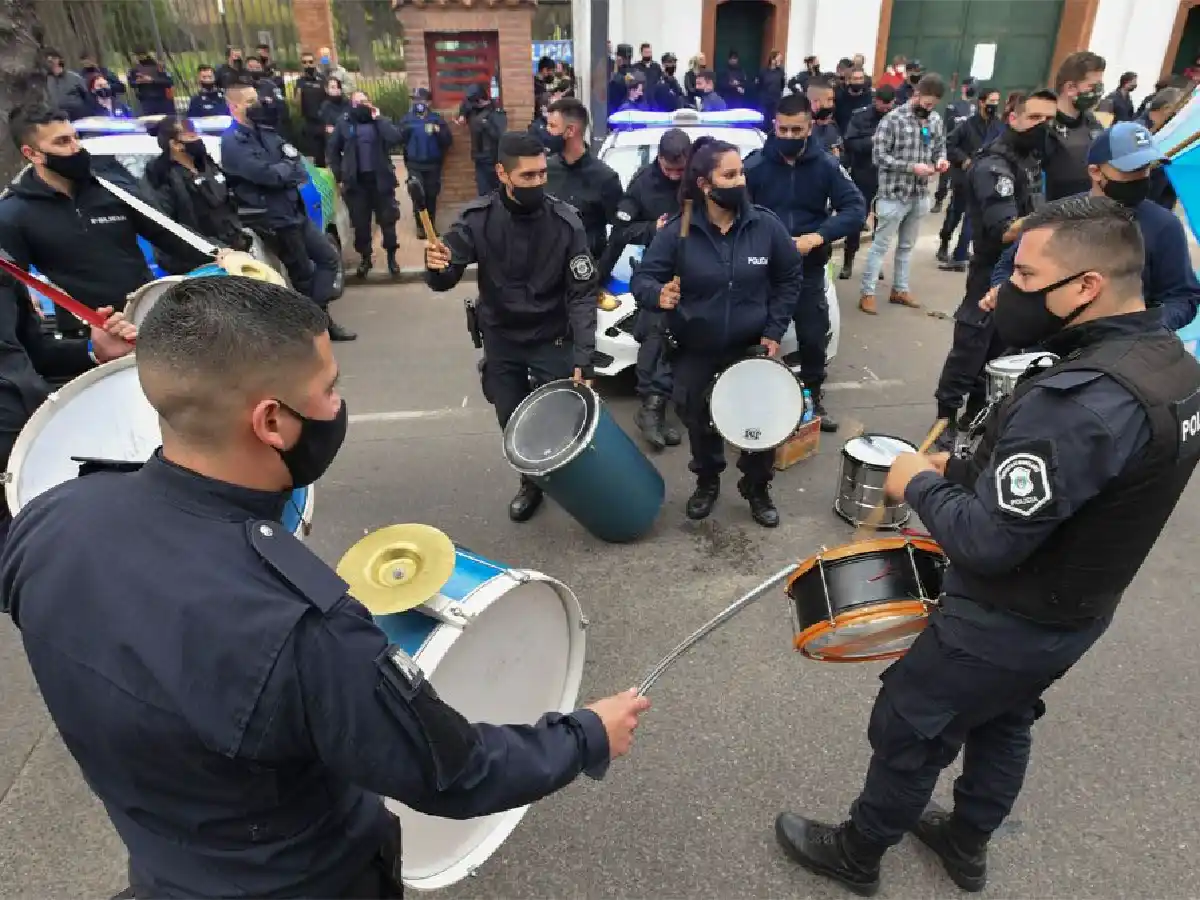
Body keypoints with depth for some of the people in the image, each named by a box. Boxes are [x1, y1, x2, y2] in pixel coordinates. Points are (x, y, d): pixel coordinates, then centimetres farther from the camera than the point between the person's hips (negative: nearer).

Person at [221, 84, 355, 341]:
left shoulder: (266, 132, 13)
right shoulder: (232, 141, -12)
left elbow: (294, 158, 5)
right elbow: (267, 174, -23)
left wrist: (283, 170, -16)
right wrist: (289, 168, -4)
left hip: (296, 212, 8)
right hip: (275, 219, -8)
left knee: (328, 257, 10)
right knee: (303, 275, 1)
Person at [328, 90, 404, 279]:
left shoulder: (380, 121, 4)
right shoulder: (344, 124, 3)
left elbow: (395, 139, -15)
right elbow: (333, 151, 8)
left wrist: (379, 118, -12)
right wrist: (339, 176, 2)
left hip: (380, 179, 0)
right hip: (356, 181, 0)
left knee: (387, 220, 5)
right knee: (360, 222, 6)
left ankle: (391, 257, 19)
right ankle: (364, 257, 21)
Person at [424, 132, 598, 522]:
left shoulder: (565, 222, -17)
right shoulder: (477, 218, -13)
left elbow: (582, 294, -16)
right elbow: (444, 280, -11)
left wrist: (583, 357, -26)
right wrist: (436, 267, -36)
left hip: (553, 338, -2)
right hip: (501, 339, 2)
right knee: (512, 423, 11)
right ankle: (531, 482, 38)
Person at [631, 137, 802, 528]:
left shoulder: (766, 226, -10)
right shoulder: (676, 232, -14)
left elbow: (789, 278, 2)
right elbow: (642, 279, -14)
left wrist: (775, 329, -4)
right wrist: (658, 294, -37)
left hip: (751, 346, 1)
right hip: (694, 350, 0)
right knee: (697, 420, 11)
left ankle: (758, 488, 27)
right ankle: (707, 482, 38)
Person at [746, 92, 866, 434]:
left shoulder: (826, 165, -3)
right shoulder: (754, 164, -7)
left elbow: (856, 208, -7)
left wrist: (818, 237, -21)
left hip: (809, 269, 1)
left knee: (814, 337, 10)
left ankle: (814, 396, 30)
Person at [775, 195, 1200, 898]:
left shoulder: (1079, 400, -35)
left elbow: (987, 541, -32)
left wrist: (922, 483, -15)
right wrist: (969, 468, 2)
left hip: (1004, 623, -9)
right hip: (1080, 609, 9)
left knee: (908, 732, 13)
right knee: (1004, 724, 28)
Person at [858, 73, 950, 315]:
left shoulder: (936, 121, 5)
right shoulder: (893, 119, -12)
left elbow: (940, 148, 16)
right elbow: (879, 157, -15)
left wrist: (941, 160, -8)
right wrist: (912, 167, -20)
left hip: (920, 195, 6)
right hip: (894, 194, -6)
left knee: (907, 246, 15)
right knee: (881, 245, 0)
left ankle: (900, 290, 27)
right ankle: (867, 293, 8)